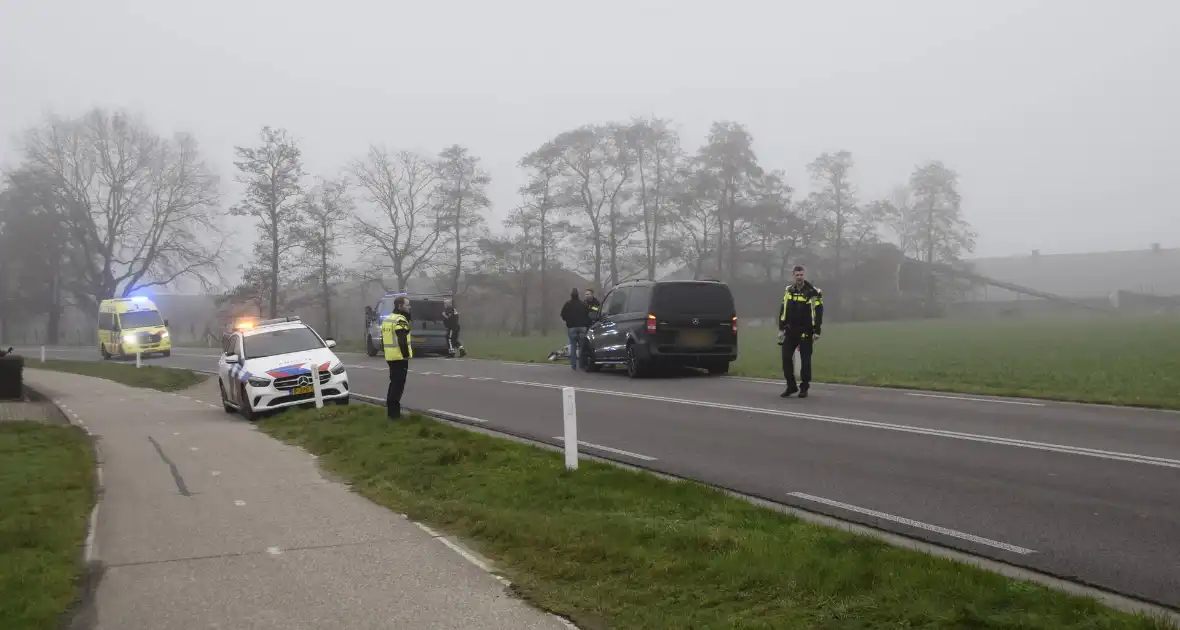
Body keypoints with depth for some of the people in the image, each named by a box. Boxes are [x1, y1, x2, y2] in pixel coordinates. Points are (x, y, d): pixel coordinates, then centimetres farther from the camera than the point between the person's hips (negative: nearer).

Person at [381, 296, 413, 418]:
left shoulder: (386, 319, 15)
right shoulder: (400, 320, -15)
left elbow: (384, 339, 19)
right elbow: (402, 341, -22)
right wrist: (406, 355, -15)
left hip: (390, 356, 9)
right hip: (400, 357, -9)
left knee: (394, 383, 18)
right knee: (398, 384, -5)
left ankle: (391, 410, 23)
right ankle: (394, 412, -5)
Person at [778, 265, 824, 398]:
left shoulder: (813, 292, -6)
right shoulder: (789, 291, 9)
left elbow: (818, 313, -7)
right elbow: (783, 310, 13)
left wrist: (816, 332, -11)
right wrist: (781, 329, 9)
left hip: (806, 332, -4)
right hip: (790, 330, 4)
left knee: (805, 360, 1)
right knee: (786, 357, -1)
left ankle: (804, 388, 11)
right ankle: (791, 386, 11)